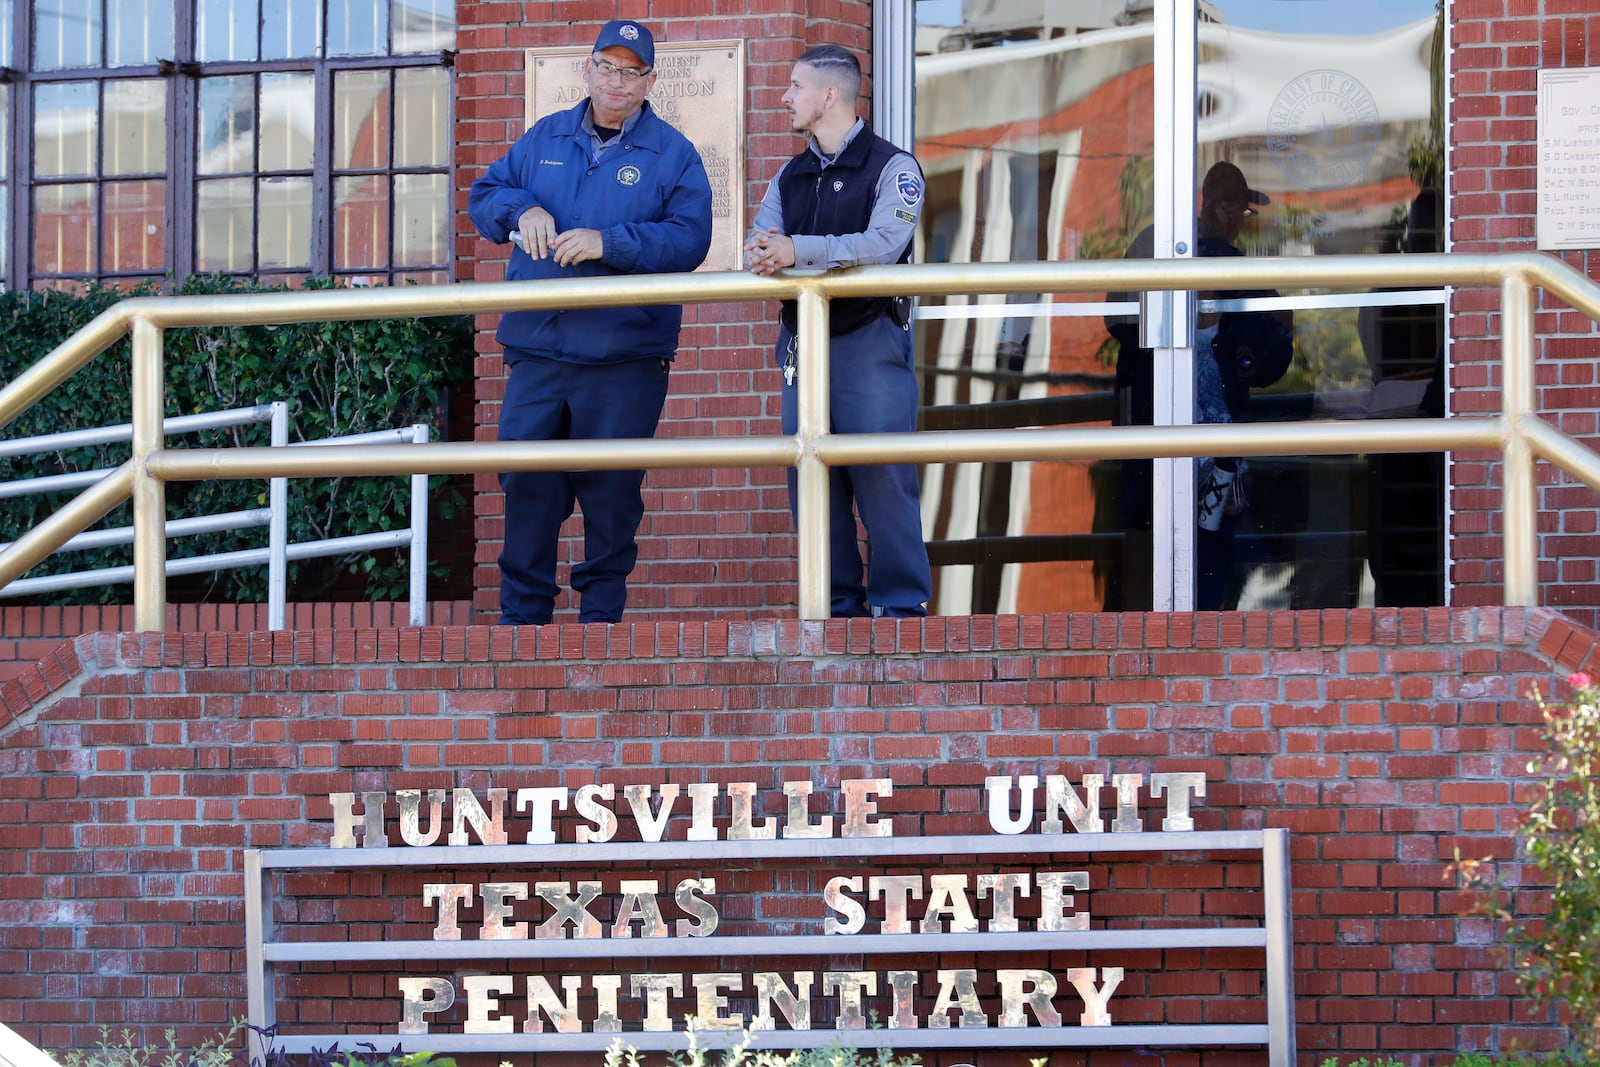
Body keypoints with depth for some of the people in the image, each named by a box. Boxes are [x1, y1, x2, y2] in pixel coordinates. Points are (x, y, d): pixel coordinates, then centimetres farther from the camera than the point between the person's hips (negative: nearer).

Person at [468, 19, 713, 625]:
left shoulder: (672, 154, 1)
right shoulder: (545, 139, 13)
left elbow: (689, 240, -10)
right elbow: (484, 197, 15)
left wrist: (609, 243, -20)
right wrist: (522, 210, -7)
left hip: (626, 354, -3)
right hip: (537, 350, 3)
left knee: (611, 490, 4)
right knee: (526, 483, 2)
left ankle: (601, 609, 16)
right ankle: (522, 612, 11)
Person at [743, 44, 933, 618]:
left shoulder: (892, 167, -2)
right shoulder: (791, 176, 18)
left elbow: (883, 244, -18)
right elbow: (759, 240, 6)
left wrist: (797, 251, -26)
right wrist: (760, 255, -20)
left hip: (870, 345, -6)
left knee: (883, 480, -7)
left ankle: (901, 605, -3)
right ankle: (835, 605, 10)